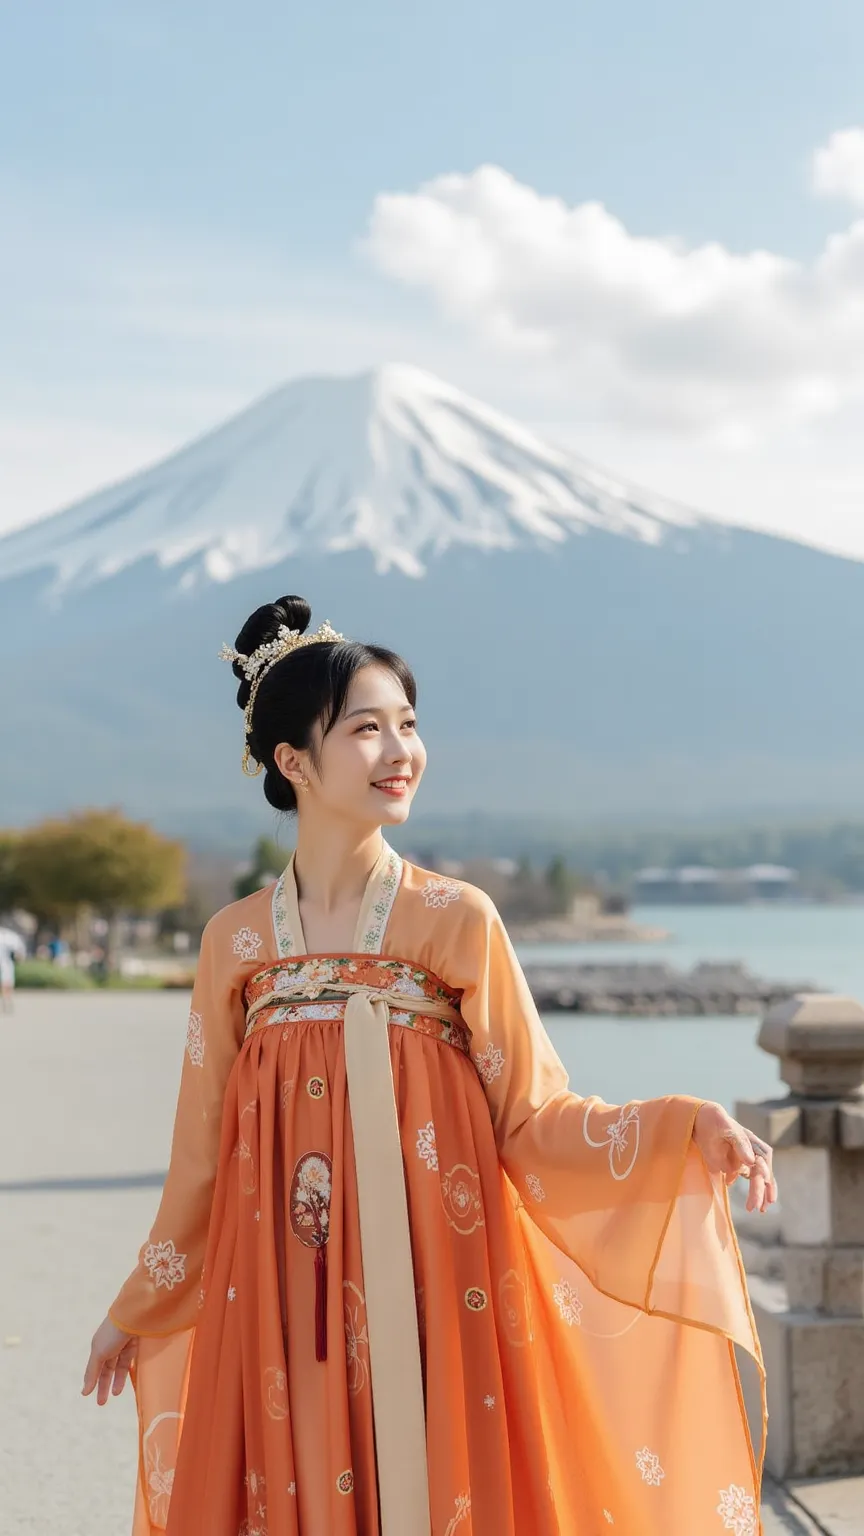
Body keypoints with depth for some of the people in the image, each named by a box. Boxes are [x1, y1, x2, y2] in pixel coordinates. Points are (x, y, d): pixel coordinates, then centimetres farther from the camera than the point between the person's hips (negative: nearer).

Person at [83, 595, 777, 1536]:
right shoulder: (236, 941, 3)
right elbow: (207, 1154, 12)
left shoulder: (458, 921, -2)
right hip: (282, 1311, 2)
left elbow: (530, 1122, -2)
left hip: (430, 1294, -1)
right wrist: (134, 1312, 19)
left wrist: (685, 1126, -15)